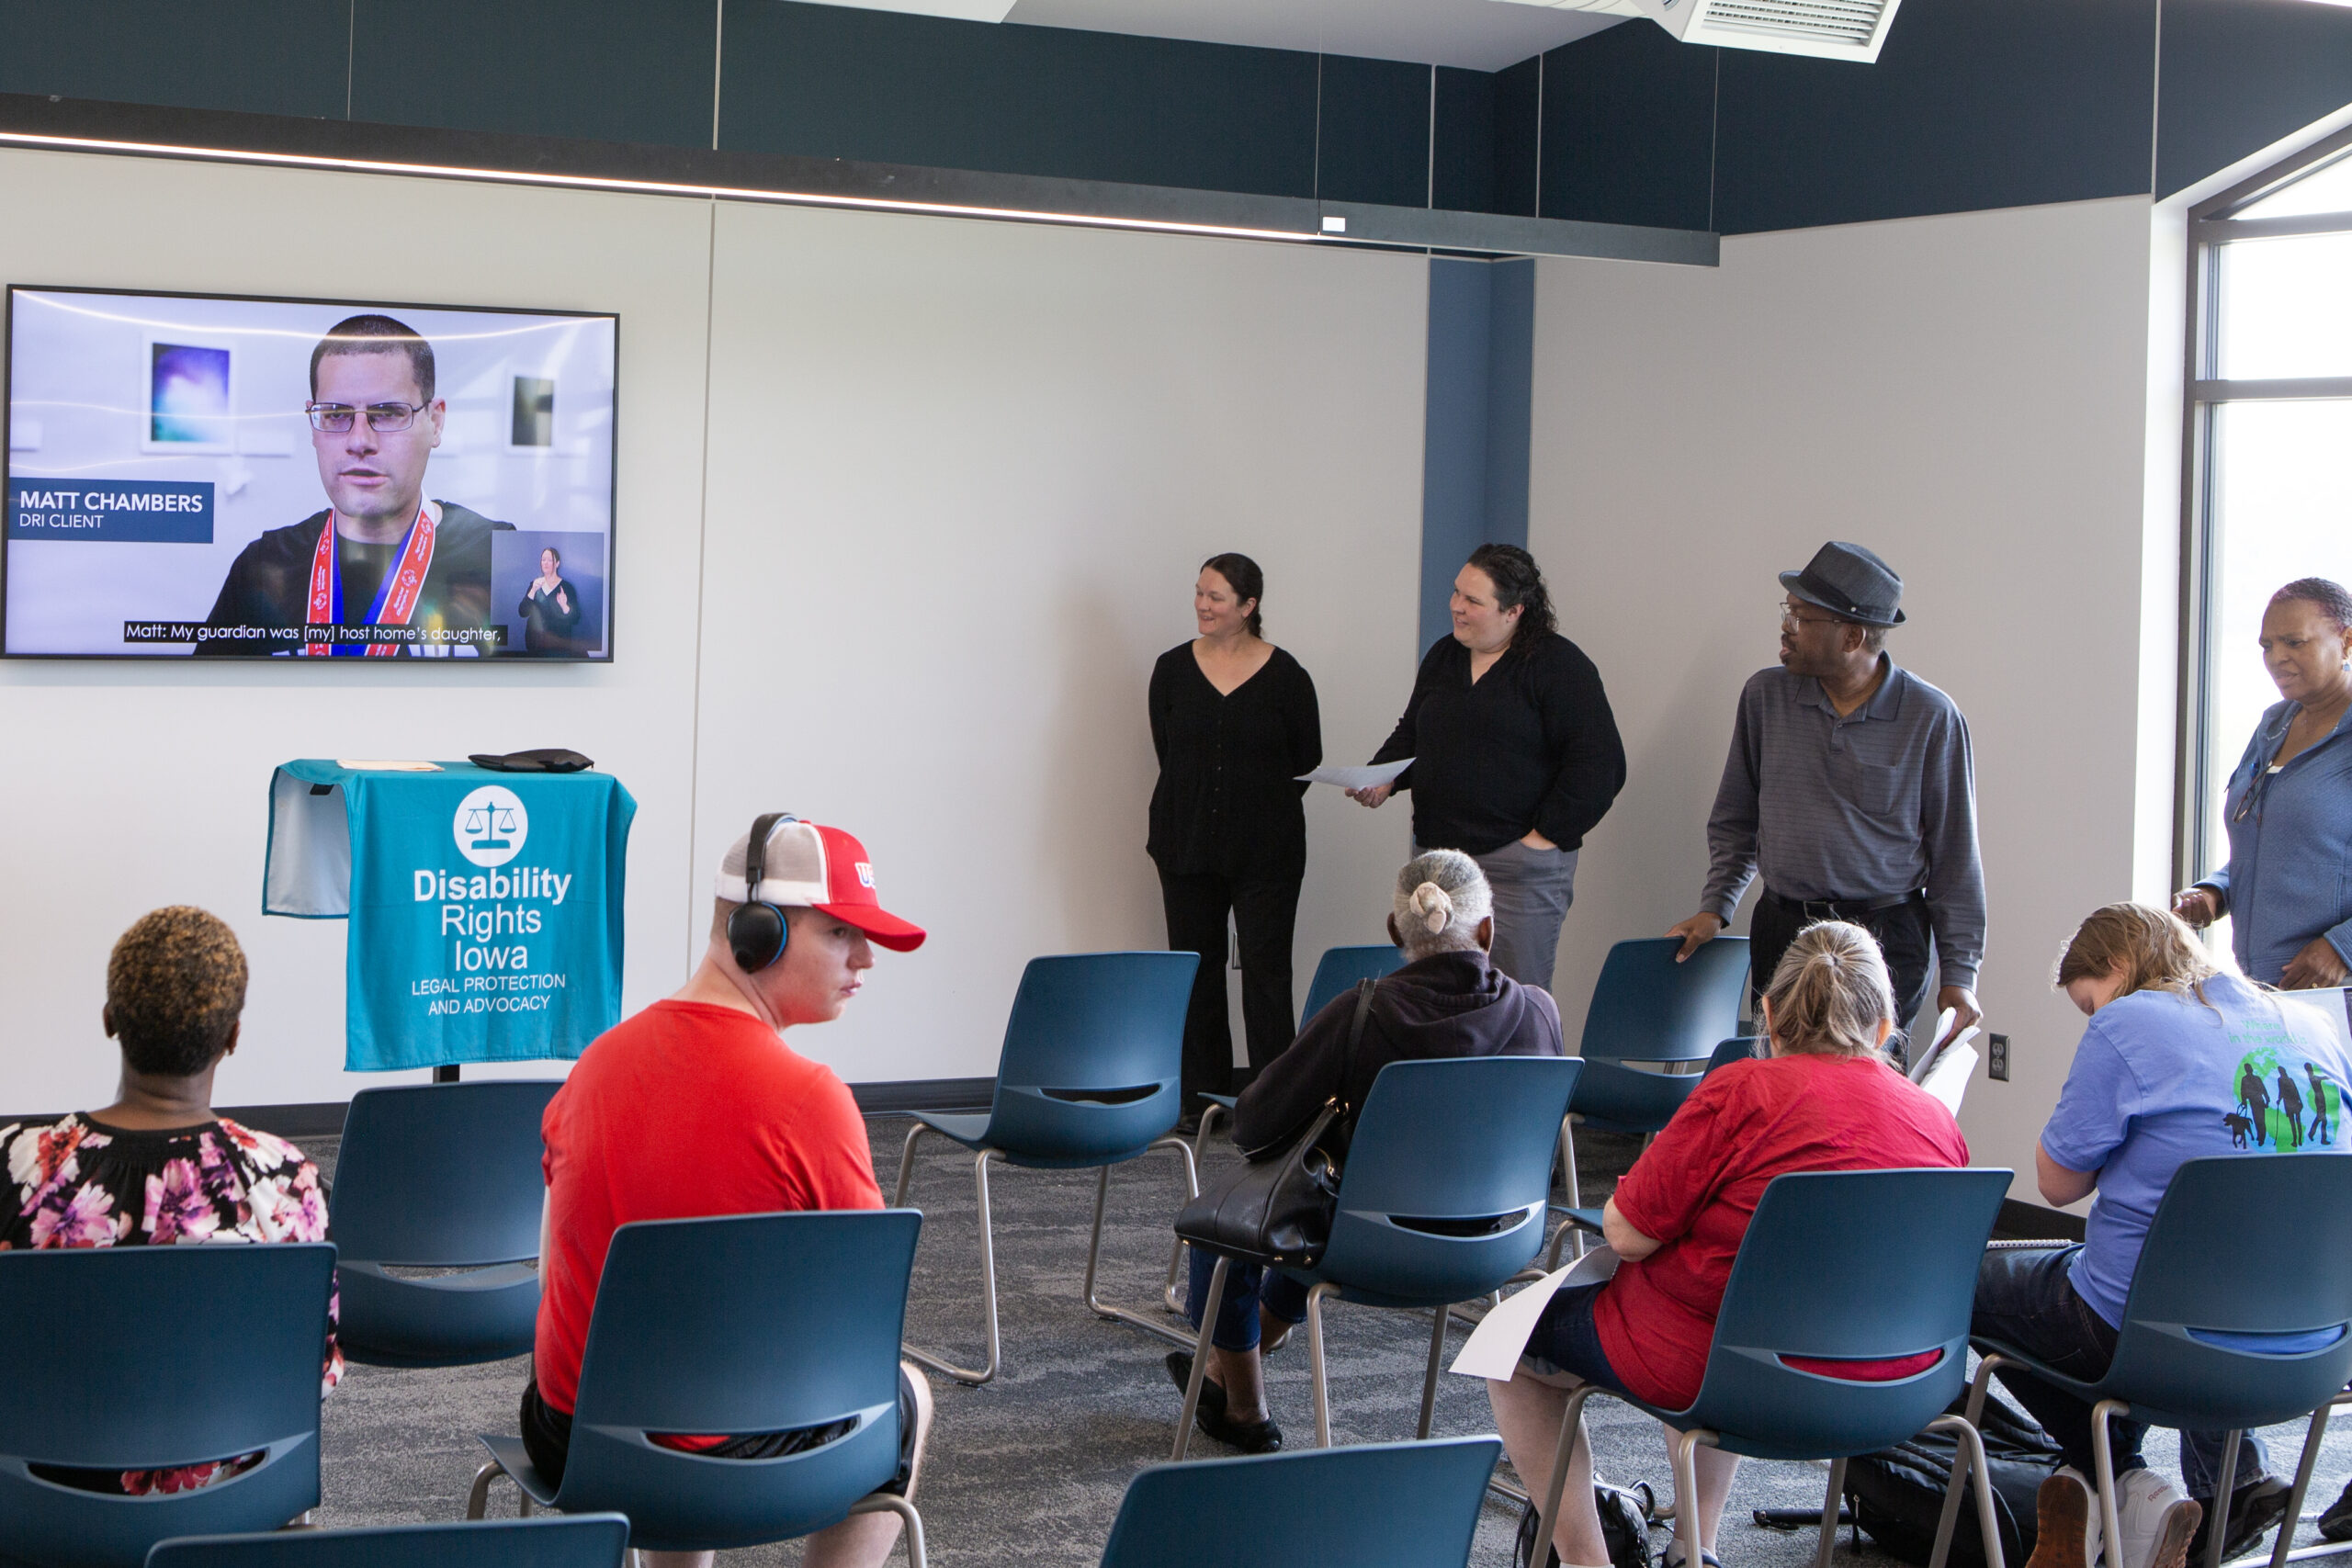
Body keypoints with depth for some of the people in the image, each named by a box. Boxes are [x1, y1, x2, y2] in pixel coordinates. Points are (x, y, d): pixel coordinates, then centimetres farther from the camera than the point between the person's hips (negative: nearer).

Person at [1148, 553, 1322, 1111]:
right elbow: (1168, 752, 8)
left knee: (1265, 972, -4)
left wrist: (1261, 809, 5)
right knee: (1196, 971, 6)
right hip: (1188, 846, 3)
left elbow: (1306, 760, 3)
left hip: (1265, 850, -3)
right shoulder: (1173, 669, 3)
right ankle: (1201, 1101, 14)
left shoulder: (1285, 675, -4)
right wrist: (1201, 807, 5)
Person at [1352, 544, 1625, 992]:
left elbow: (1599, 763, -11)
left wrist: (1546, 835, -13)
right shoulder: (1443, 656, 14)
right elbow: (1411, 735, 26)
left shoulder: (1559, 665, -6)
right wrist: (1384, 776, 5)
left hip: (1520, 866, -6)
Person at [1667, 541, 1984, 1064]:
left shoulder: (1931, 717, -4)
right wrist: (1714, 908, 7)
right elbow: (1736, 820, 17)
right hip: (1782, 933, 3)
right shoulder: (1765, 696, 5)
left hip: (1886, 940, -3)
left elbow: (1954, 854, 0)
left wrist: (1958, 974, -1)